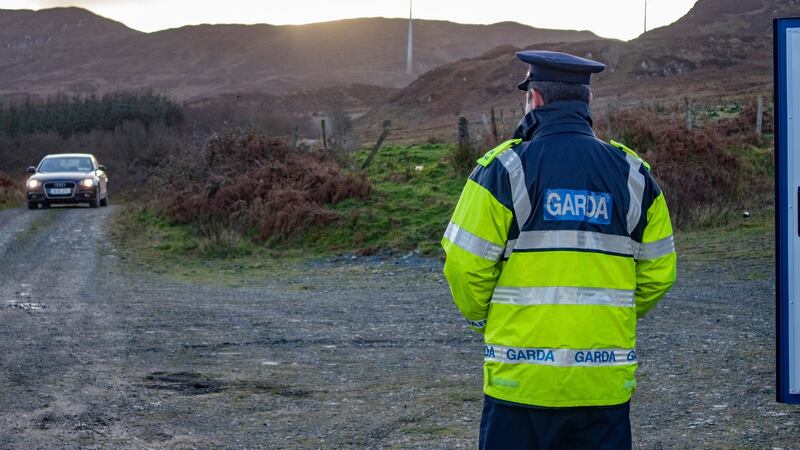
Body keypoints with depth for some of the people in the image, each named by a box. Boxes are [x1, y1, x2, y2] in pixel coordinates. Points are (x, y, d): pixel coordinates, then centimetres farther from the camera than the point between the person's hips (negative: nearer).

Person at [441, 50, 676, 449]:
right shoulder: (632, 174, 6)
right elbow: (658, 273, 9)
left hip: (522, 376, -3)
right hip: (606, 384, 3)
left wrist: (483, 320, 12)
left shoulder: (505, 168, -6)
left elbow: (466, 265, -7)